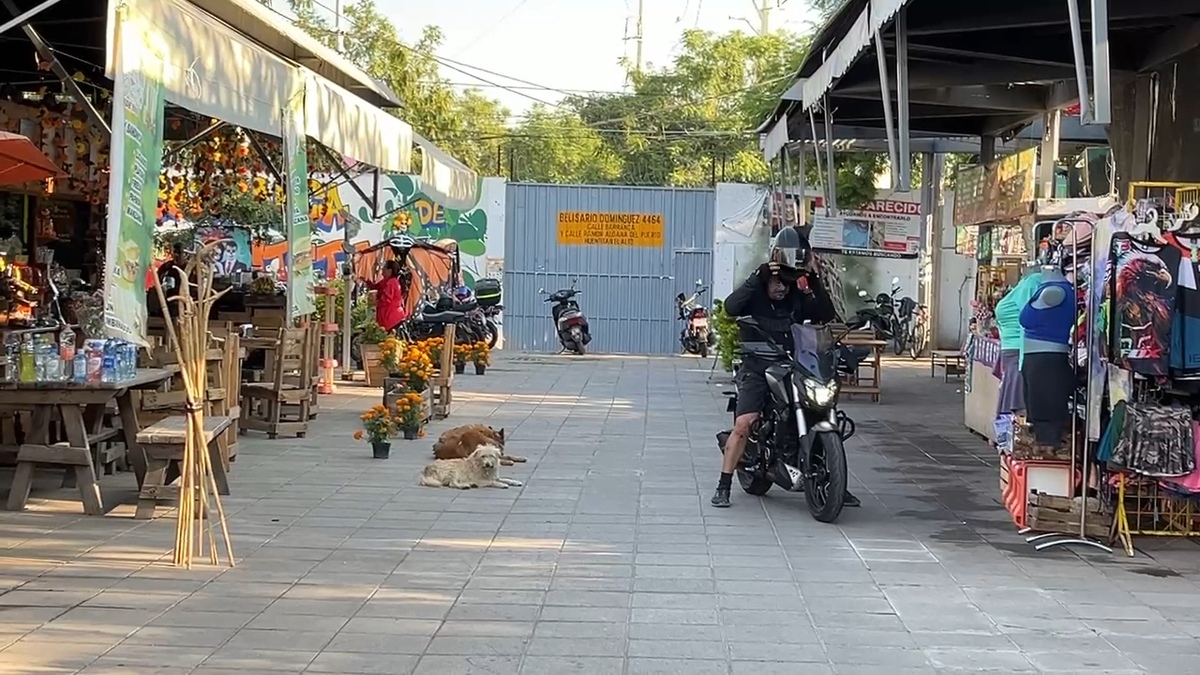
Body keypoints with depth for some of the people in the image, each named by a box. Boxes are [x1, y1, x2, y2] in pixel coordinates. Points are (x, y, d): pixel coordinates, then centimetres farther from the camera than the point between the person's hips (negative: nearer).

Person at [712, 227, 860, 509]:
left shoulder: (798, 300, 8)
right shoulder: (754, 294, -2)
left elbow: (827, 315, -4)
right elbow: (730, 307, -24)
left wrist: (814, 281, -12)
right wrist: (757, 276, -27)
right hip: (756, 371, -4)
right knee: (743, 424, -21)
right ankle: (723, 487, -13)